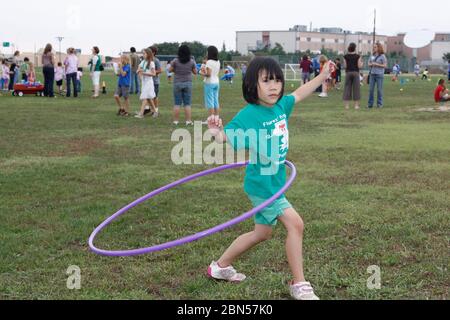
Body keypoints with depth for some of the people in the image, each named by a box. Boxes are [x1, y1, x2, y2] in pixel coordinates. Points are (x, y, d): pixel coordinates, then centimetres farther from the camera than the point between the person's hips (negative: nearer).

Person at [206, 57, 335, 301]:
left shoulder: (280, 106, -1)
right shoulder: (248, 115, -22)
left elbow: (298, 95, 18)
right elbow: (225, 138, -28)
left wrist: (323, 76, 22)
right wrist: (216, 133, -50)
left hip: (274, 182, 9)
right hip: (262, 185, -9)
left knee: (263, 233, 20)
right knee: (295, 224, -12)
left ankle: (221, 267, 36)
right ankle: (299, 285, 2)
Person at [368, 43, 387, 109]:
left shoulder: (382, 56, -4)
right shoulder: (372, 55, 11)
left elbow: (385, 65, -7)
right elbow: (369, 63, 16)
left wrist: (377, 64, -15)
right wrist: (371, 64, -6)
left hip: (379, 75, -5)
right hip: (372, 74, 5)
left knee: (379, 89, -1)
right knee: (371, 89, 2)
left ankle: (379, 104, 6)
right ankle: (370, 104, 7)